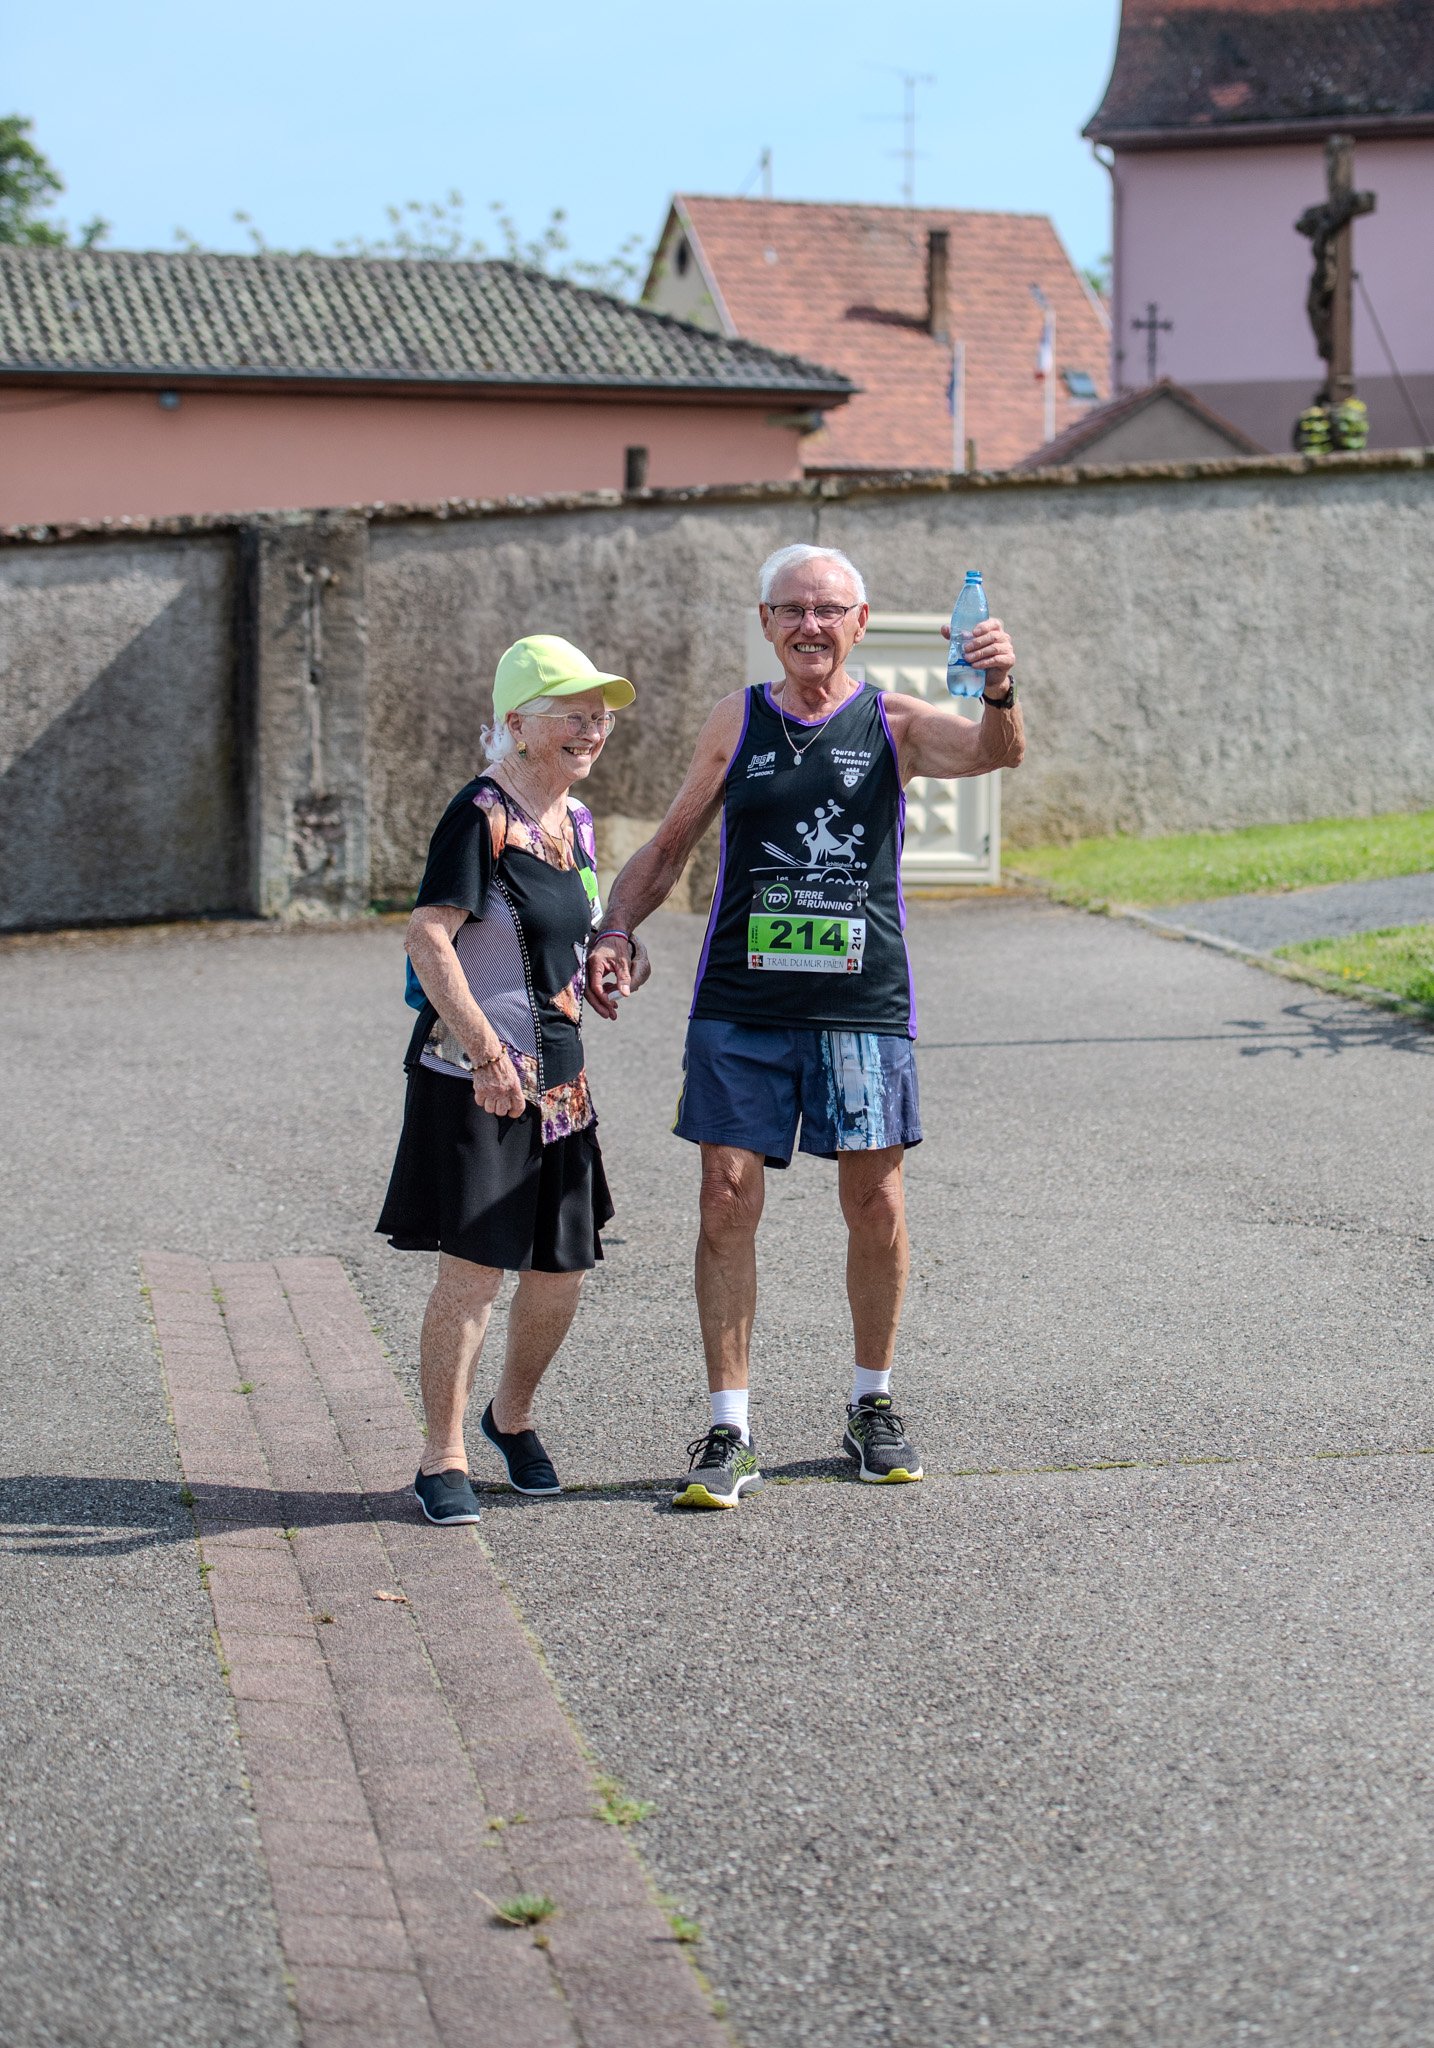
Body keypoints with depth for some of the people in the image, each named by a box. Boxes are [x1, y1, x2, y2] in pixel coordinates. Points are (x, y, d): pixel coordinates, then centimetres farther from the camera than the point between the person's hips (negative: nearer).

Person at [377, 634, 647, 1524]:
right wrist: (485, 1050, -29)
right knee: (474, 1269, -9)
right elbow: (428, 938, -23)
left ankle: (513, 1416, 34)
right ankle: (444, 1458, 3)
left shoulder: (577, 819, 12)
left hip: (559, 1077, 8)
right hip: (474, 1079, -8)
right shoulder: (482, 815, -13)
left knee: (560, 1272, 10)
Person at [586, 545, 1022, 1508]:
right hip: (742, 1005, 1)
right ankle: (730, 1433, 2)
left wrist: (1001, 692, -36)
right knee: (729, 1197, -4)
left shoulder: (896, 724, 3)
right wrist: (617, 927, -2)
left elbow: (996, 752, -14)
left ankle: (872, 1405, 24)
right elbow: (674, 841, 14)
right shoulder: (738, 722, 8)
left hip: (863, 1004, -1)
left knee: (876, 1202, 4)